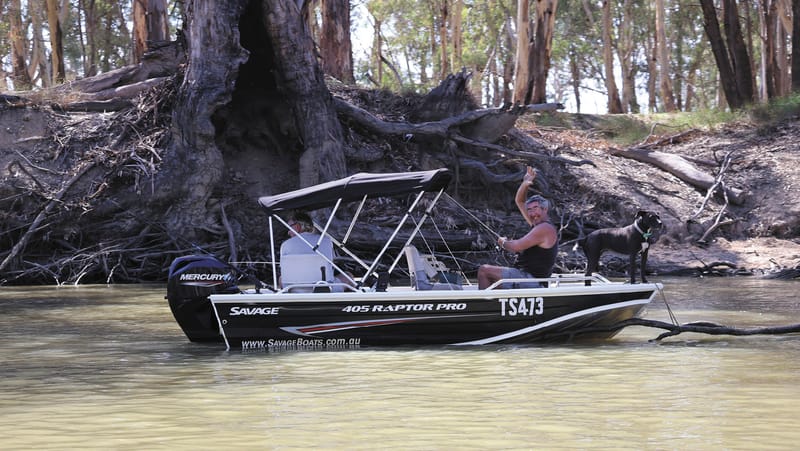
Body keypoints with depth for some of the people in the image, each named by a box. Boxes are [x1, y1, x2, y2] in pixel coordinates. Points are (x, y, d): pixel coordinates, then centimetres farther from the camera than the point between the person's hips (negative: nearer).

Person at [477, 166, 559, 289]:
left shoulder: (545, 228, -16)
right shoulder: (538, 224, 14)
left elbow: (517, 246, -23)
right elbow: (519, 201, 23)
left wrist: (503, 243, -2)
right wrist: (525, 184, 6)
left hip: (530, 279, -11)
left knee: (483, 271, -11)